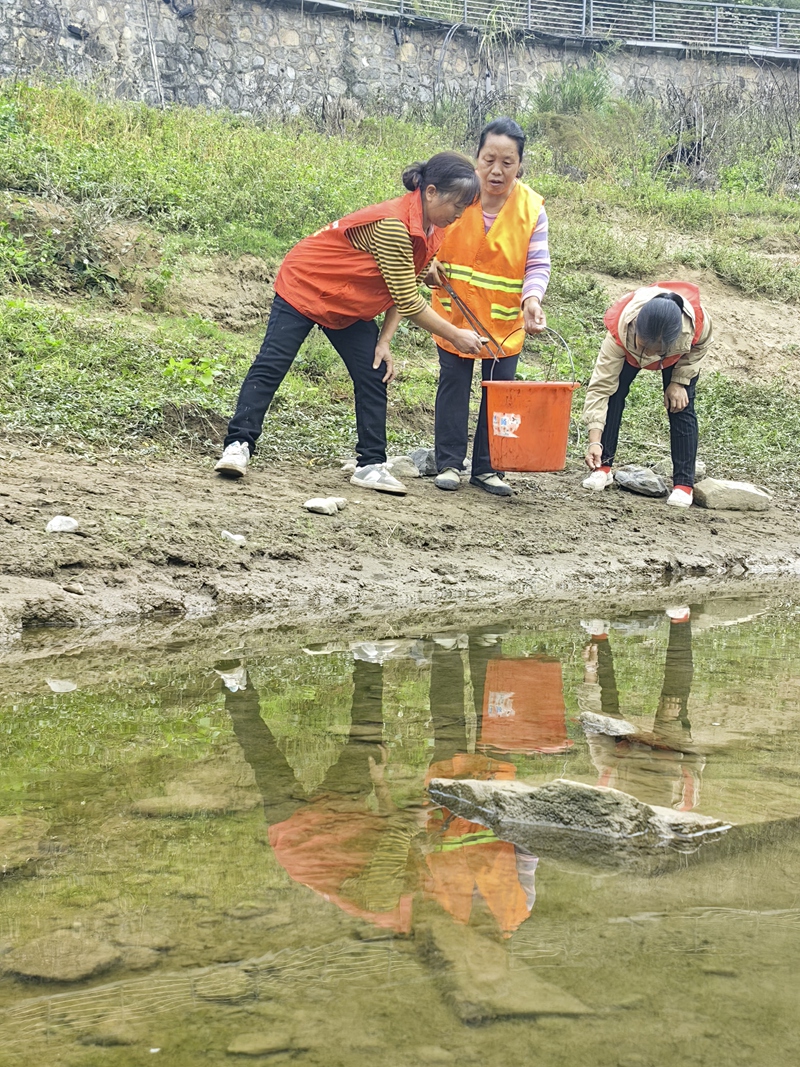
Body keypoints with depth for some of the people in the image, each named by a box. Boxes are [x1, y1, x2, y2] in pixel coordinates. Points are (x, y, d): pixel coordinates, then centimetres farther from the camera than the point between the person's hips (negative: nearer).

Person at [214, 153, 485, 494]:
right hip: (305, 285, -9)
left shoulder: (430, 231, -5)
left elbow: (401, 294, 1)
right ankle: (239, 445, -6)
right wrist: (455, 335, -22)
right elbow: (408, 301, -29)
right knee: (271, 366, -10)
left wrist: (384, 342, -10)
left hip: (350, 307, 9)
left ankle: (371, 466, 4)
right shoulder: (392, 225, -33)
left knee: (374, 377, 1)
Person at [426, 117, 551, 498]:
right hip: (455, 313, 0)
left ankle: (487, 468, 16)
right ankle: (449, 463, 14)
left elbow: (537, 265, -11)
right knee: (454, 386, 5)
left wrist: (532, 300, -30)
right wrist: (429, 266, -16)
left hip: (505, 321, 0)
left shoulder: (531, 207, -10)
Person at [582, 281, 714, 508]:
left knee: (680, 406, -10)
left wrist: (679, 382, -21)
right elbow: (601, 385, -43)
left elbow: (701, 346, -16)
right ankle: (603, 467, -3)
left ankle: (684, 484, -4)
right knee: (613, 393, -16)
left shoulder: (696, 321, -44)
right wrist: (594, 441, -49)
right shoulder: (620, 329, -46)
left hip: (680, 353, 0)